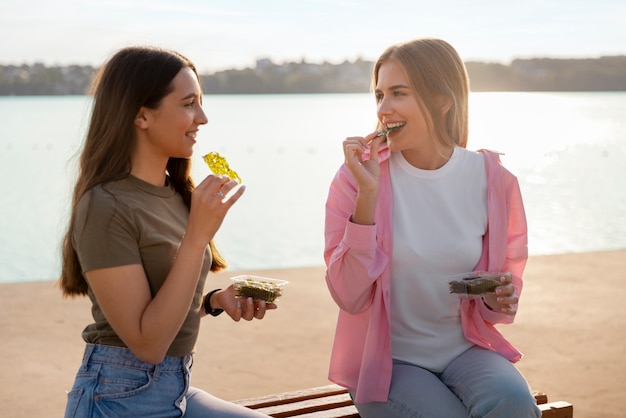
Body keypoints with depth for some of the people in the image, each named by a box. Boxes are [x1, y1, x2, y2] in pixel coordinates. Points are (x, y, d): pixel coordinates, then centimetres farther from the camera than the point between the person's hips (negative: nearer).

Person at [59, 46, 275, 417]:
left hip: (178, 388, 7)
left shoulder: (175, 194, 6)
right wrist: (198, 235, -24)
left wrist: (218, 300, -3)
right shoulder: (105, 207, -18)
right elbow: (147, 343, -21)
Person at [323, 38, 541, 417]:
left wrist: (498, 300, -14)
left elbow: (508, 273, 11)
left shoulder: (492, 179, -4)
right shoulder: (357, 177, -10)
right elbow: (349, 297, -14)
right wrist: (367, 194, -22)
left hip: (465, 350, 2)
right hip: (385, 359, -1)